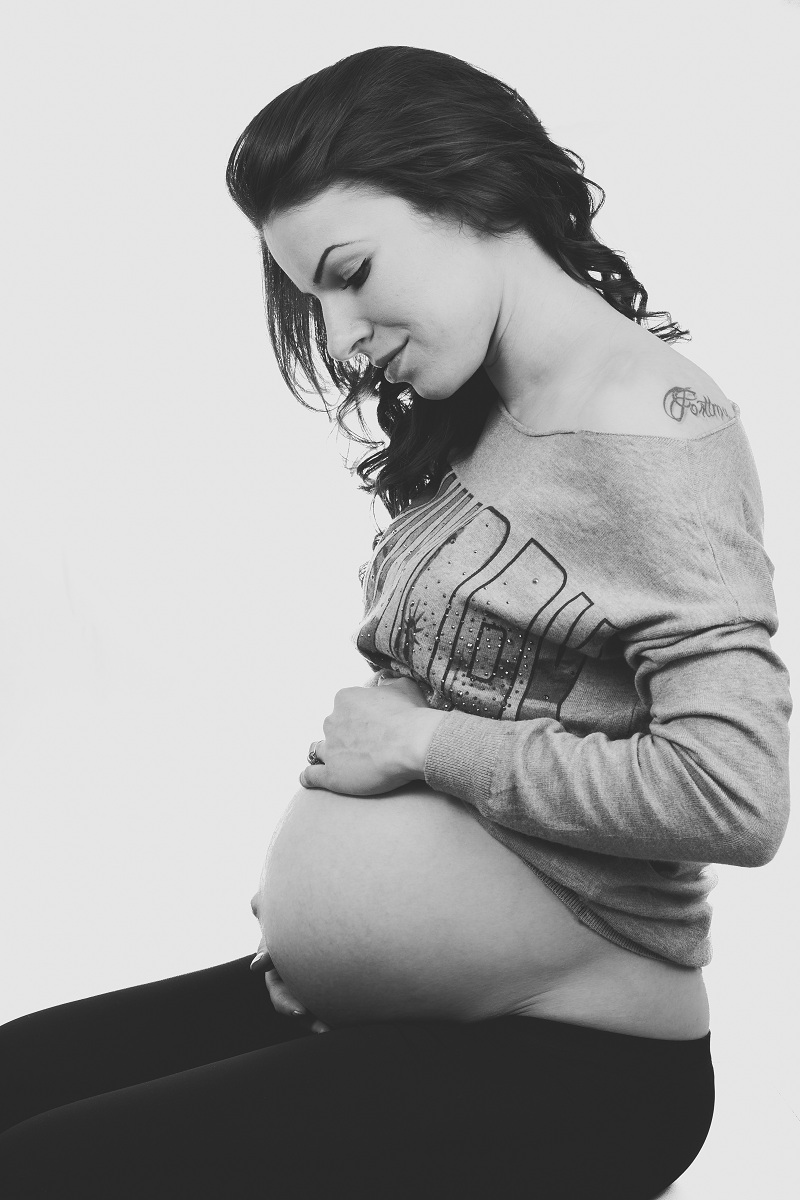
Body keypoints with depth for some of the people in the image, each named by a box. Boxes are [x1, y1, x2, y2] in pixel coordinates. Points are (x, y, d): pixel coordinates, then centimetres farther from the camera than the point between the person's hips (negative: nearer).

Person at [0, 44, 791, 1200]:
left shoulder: (650, 428, -14)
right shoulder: (481, 423, 10)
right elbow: (419, 693, 11)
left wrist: (424, 743, -16)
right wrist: (313, 864, -6)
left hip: (570, 1057, -7)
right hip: (378, 987, 7)